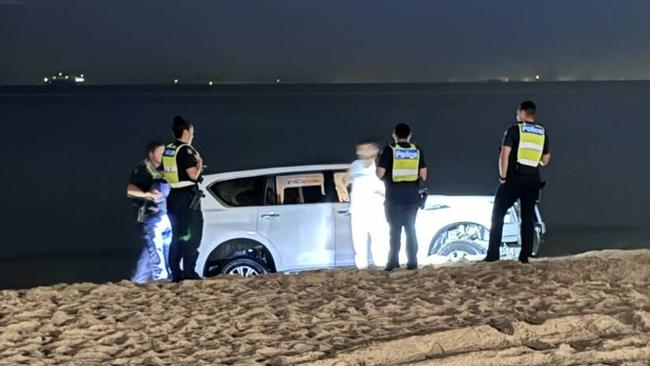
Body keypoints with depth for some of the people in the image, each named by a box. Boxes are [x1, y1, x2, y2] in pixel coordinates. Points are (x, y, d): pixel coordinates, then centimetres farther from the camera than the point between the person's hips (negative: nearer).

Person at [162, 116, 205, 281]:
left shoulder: (167, 150, 11)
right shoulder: (186, 150, -13)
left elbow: (164, 173, 15)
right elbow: (193, 175, -19)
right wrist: (199, 162, -2)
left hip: (172, 197, 8)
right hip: (187, 197, -8)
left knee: (177, 236, 14)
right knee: (192, 235, -3)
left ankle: (175, 273, 14)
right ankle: (189, 272, -7)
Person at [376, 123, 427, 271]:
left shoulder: (389, 149, -5)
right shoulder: (417, 150, 5)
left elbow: (380, 173, -9)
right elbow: (423, 174, 3)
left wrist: (385, 179, 12)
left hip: (394, 196, -3)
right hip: (412, 195, 3)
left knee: (395, 229, 3)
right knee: (410, 228, 10)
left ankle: (394, 261, -2)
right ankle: (412, 261, 9)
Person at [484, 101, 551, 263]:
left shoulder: (514, 130, -5)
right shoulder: (543, 132, 10)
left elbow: (504, 155, -14)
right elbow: (544, 161, 15)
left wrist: (503, 177, -6)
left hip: (514, 178, -4)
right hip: (533, 179, 4)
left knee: (498, 213, 2)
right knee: (528, 217, 10)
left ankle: (493, 254, -4)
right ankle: (525, 255, 6)